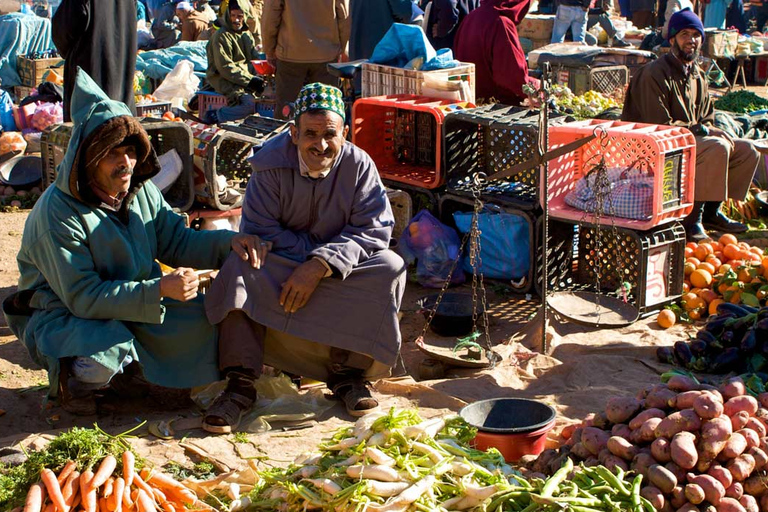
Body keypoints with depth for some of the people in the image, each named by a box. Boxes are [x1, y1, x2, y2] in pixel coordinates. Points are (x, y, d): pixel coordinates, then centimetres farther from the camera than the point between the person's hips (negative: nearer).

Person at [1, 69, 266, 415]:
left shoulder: (141, 191, -6)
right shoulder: (58, 213, -26)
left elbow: (176, 242, 4)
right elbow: (83, 298, -29)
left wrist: (228, 242, -17)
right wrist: (158, 290, -38)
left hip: (137, 303, 6)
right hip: (62, 316, -6)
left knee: (205, 316, -12)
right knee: (103, 358, -37)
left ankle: (127, 363, 7)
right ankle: (74, 377, 1)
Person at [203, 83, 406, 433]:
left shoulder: (359, 165, -12)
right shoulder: (271, 163, -13)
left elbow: (374, 230, -18)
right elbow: (257, 231, -15)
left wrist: (321, 266, -30)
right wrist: (315, 250, -25)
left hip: (343, 272, 1)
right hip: (280, 267, -1)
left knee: (389, 269, -26)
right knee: (238, 270, -30)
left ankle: (347, 371, -18)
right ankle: (240, 383, -30)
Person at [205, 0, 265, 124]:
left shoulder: (247, 34, 15)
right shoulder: (221, 36, -10)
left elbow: (255, 59, 12)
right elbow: (225, 67, -17)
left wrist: (258, 78, -9)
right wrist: (249, 80, -22)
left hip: (246, 75, 8)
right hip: (224, 80, -8)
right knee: (251, 103, -28)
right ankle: (215, 116, -14)